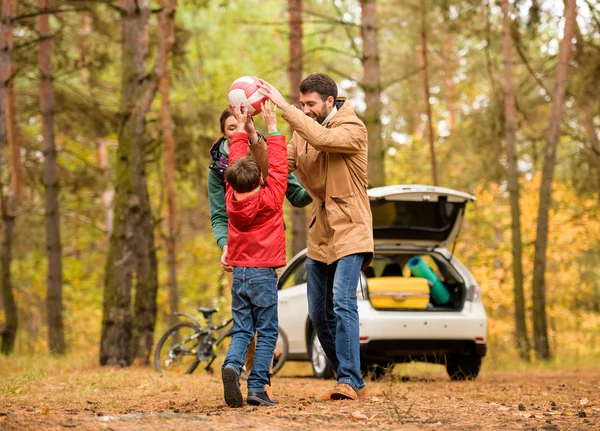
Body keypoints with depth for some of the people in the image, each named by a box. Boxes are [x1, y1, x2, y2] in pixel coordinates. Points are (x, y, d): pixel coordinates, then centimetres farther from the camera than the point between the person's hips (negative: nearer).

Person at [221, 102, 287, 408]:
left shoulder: (232, 197, -1)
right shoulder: (269, 198, -12)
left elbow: (235, 163, 11)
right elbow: (278, 166, -4)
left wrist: (241, 127, 17)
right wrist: (272, 128, 1)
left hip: (239, 272, 4)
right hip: (264, 274, -4)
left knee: (241, 331, 9)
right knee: (267, 333, 2)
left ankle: (232, 366, -20)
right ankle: (256, 388, -6)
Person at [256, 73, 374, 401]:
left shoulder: (352, 129, -11)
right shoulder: (302, 131, 9)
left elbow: (322, 138, -32)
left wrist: (283, 106, -31)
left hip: (349, 230, -7)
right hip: (319, 235, 8)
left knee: (343, 303, -20)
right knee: (319, 314, 9)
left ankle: (349, 380, -19)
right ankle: (351, 380, 20)